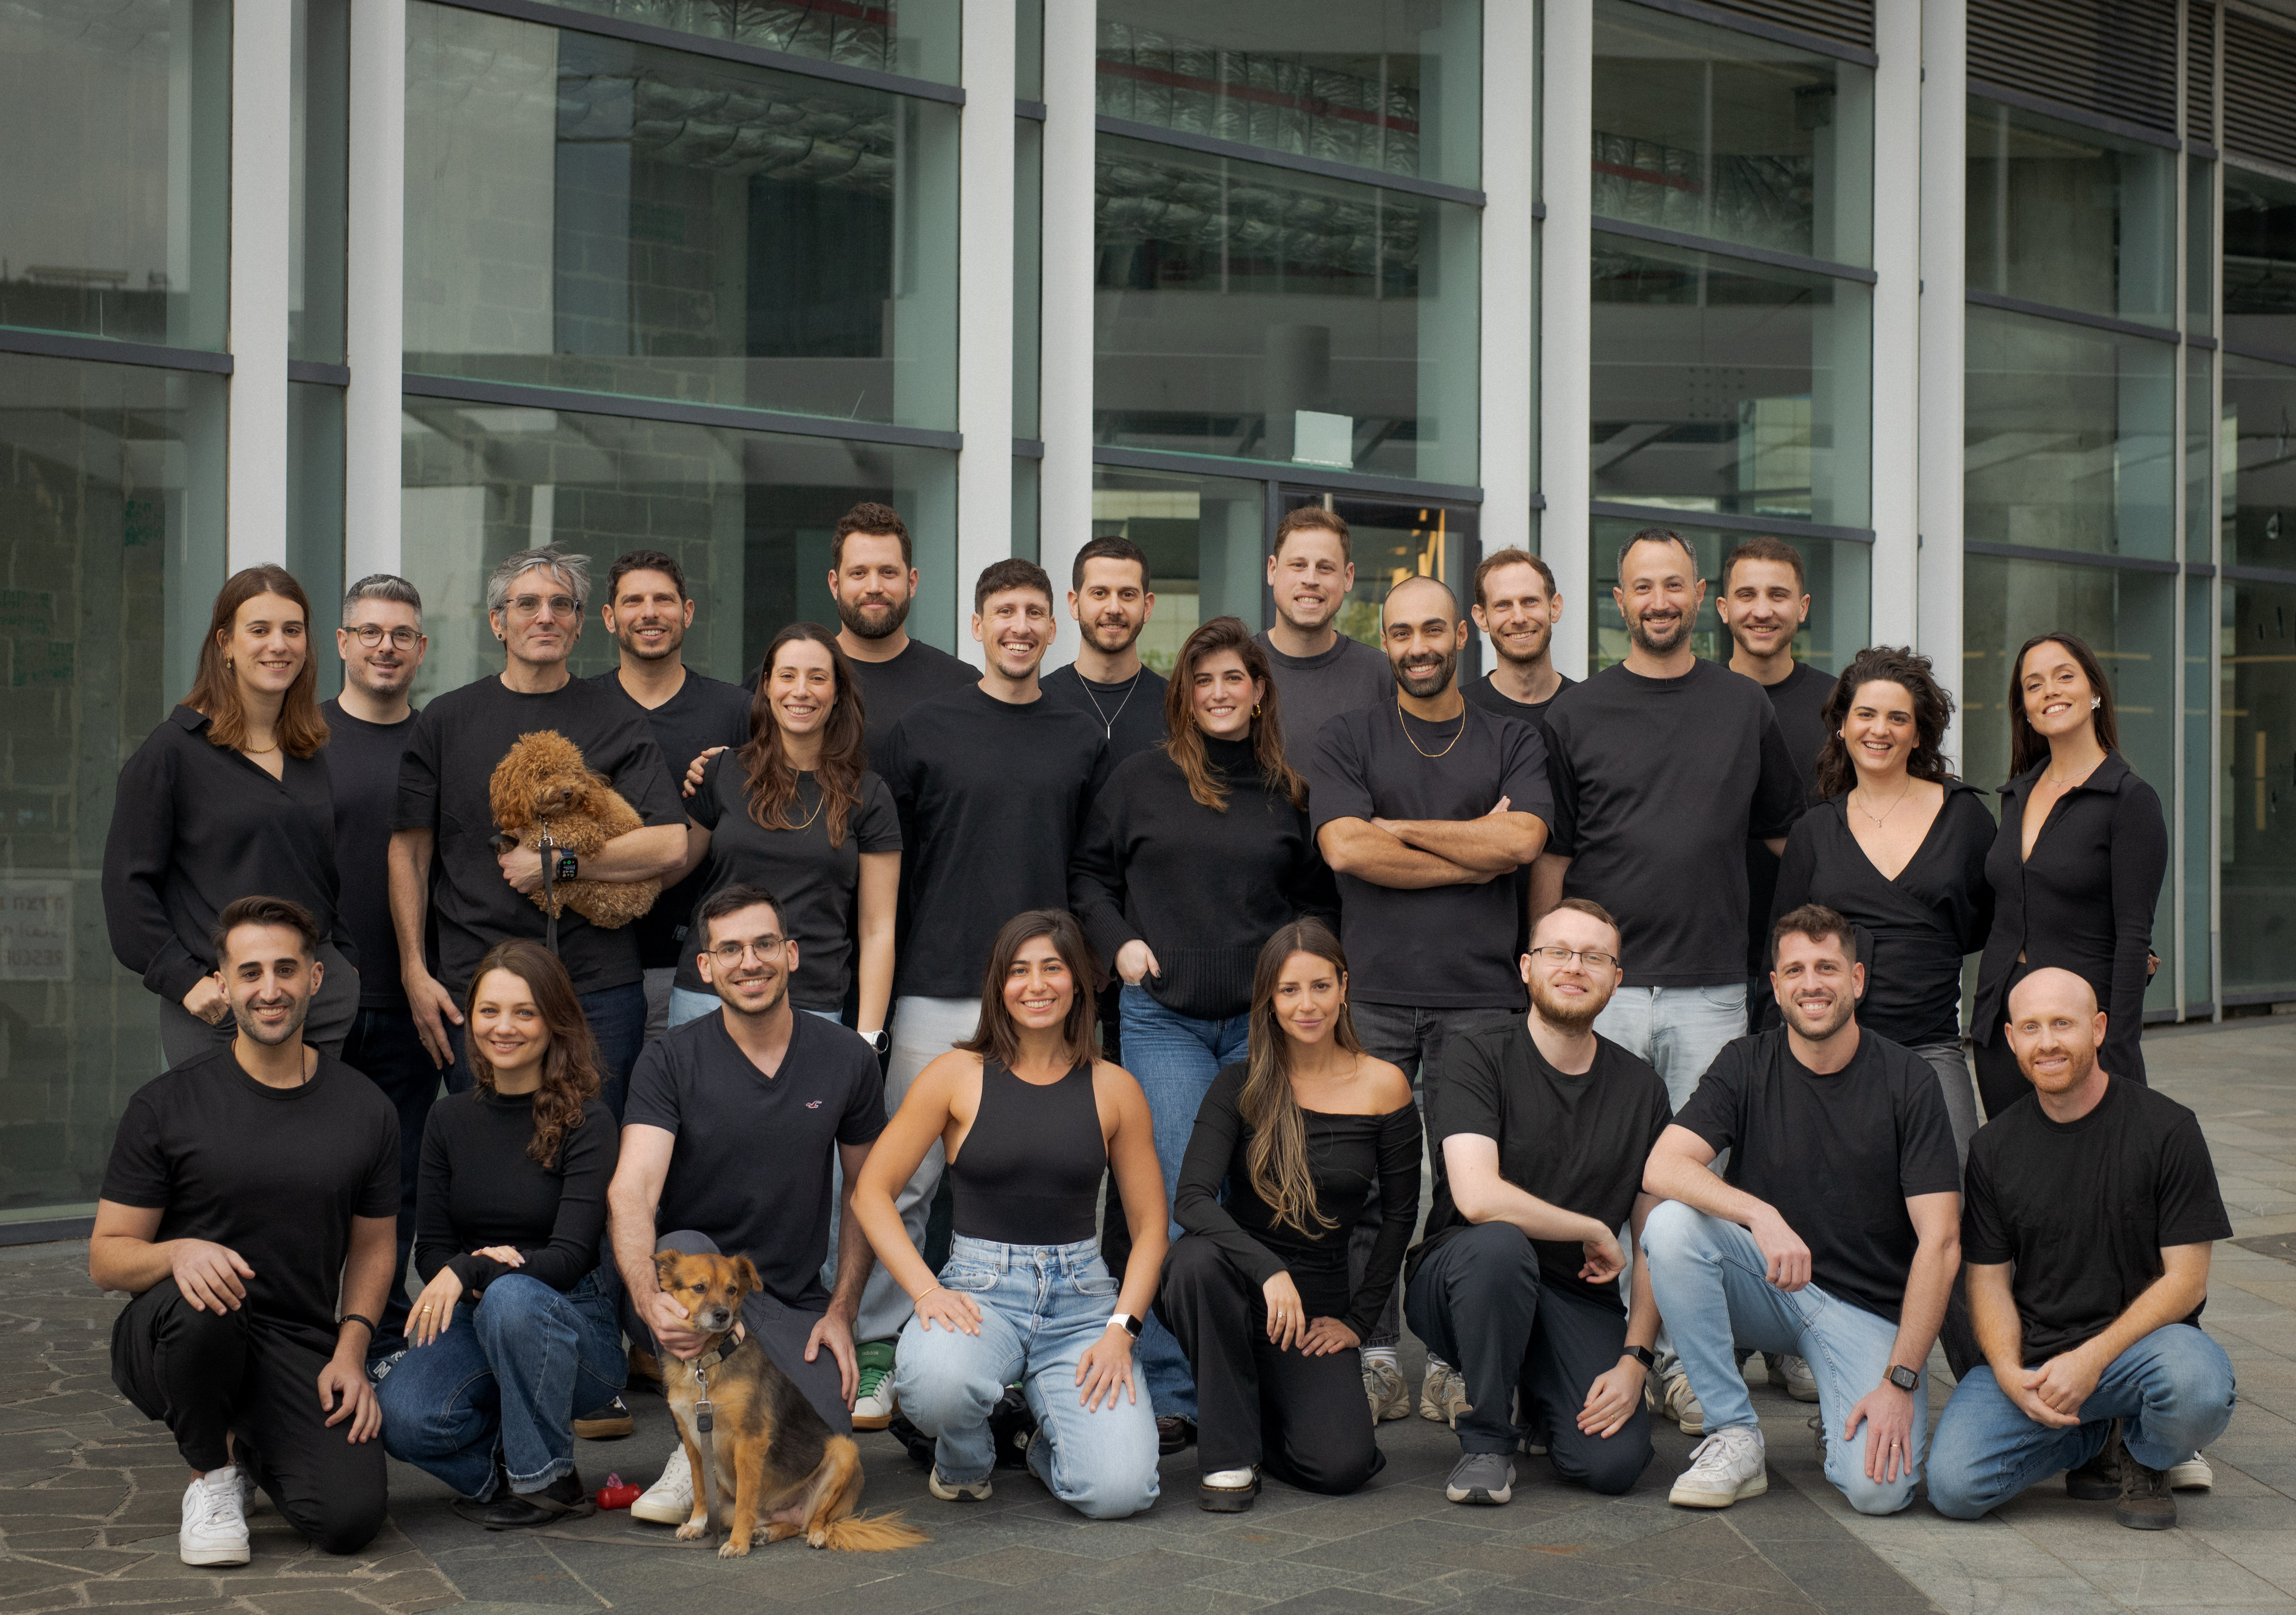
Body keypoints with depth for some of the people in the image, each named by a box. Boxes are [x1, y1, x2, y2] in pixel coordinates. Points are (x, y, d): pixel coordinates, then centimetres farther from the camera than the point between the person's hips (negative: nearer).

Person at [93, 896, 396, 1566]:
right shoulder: (167, 1105, -5)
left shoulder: (366, 1109, 4)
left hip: (298, 1348, 2)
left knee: (350, 1518, -21)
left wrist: (350, 1350, -3)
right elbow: (106, 1258, -3)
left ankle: (256, 1446, 15)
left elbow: (373, 1245, 14)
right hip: (173, 1337, -2)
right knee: (200, 1304, -39)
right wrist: (178, 1253, -26)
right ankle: (212, 1473, -7)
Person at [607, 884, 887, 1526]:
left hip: (793, 1303, 2)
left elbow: (864, 1190, 13)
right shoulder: (671, 1060, -7)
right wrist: (650, 1301, -40)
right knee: (685, 1250, -37)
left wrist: (841, 1312, 2)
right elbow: (631, 1192, -20)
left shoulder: (846, 1059, 1)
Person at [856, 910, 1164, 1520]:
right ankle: (962, 1459, 2)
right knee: (939, 1382, -38)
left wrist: (1121, 1329, -6)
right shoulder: (957, 1075, 2)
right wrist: (927, 1291, -15)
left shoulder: (1114, 1090, 6)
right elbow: (871, 1192, -1)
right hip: (978, 1285, -1)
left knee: (1118, 1491, -22)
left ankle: (1052, 1440, 18)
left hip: (1082, 1293, 1)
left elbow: (1150, 1226, 9)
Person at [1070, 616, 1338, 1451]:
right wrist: (1119, 942, -3)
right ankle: (1169, 1392, -1)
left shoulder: (1290, 791, 9)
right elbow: (1089, 874, 12)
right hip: (1164, 1014, -1)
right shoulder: (1143, 779, 6)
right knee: (1177, 1201, -6)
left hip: (1263, 1021, 1)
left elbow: (1320, 900, 17)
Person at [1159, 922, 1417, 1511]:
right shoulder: (1241, 1086, -5)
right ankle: (1229, 1451, -16)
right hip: (1235, 1283, 0)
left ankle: (1261, 1411, 15)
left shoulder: (1383, 1086, -3)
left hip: (1318, 1300, 0)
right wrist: (1268, 1269, -32)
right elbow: (1190, 1200, -17)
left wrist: (1358, 1319, 1)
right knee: (1197, 1256, -37)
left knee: (1341, 1466, -22)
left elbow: (1400, 1216, 5)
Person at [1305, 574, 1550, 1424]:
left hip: (1479, 991, 0)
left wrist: (1398, 827, -4)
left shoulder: (1512, 740, 11)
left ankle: (1456, 1360, 9)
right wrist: (1472, 855, -4)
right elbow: (1344, 849, -7)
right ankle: (1374, 1356, 8)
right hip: (1372, 992, 0)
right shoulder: (1347, 739, 8)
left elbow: (1522, 841, -7)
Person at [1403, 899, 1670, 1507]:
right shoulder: (1483, 1059, -6)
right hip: (1461, 1283, -3)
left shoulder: (1642, 1089, 6)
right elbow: (1477, 1197, -22)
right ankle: (1486, 1437, -14)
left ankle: (1541, 1405, 17)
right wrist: (1595, 1233, -12)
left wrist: (1635, 1360, -8)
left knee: (1615, 1462, -22)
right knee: (1499, 1244, -38)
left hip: (1579, 1300, 3)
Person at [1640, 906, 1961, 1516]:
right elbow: (1661, 1169, -17)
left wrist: (1900, 1381, -19)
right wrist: (1761, 1215, -35)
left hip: (1868, 1308, -2)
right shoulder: (1747, 1065, -2)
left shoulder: (1907, 1083, -7)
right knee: (1672, 1224, -28)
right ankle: (1734, 1437, -15)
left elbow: (1940, 1243, -11)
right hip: (1765, 1286, 2)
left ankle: (1841, 1416, 12)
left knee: (1878, 1488, -26)